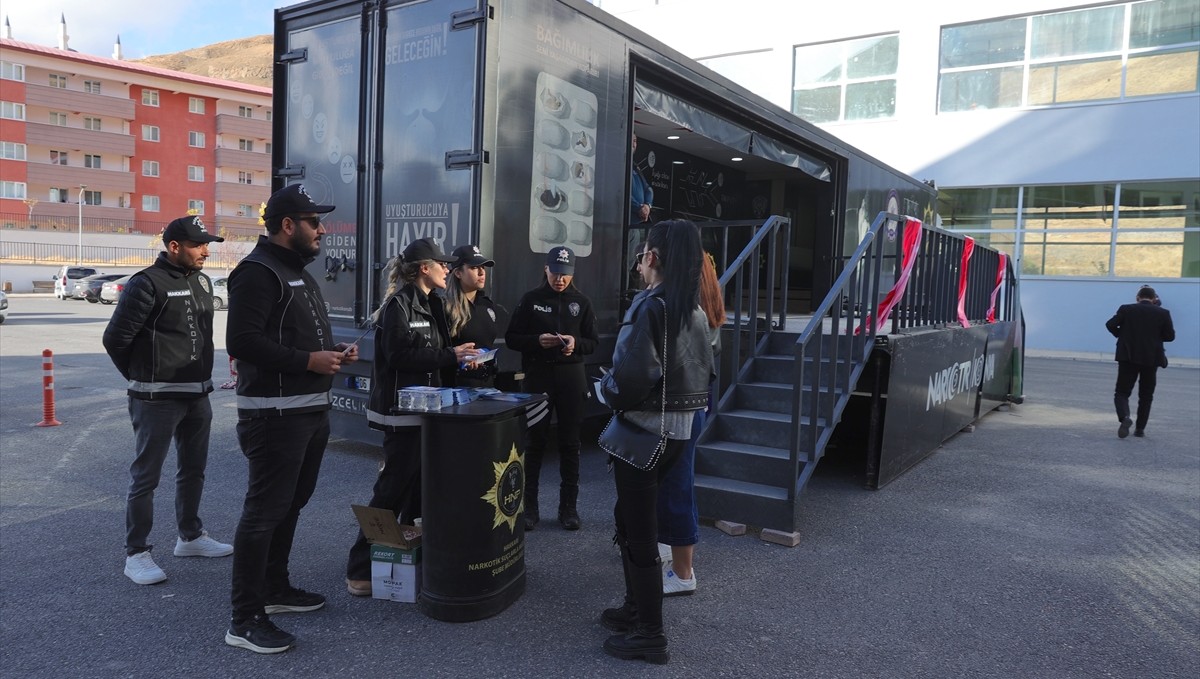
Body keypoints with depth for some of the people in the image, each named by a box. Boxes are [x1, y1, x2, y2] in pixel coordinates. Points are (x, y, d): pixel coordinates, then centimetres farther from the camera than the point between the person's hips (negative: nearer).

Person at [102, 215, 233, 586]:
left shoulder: (201, 281, 10)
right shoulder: (148, 284, -14)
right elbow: (115, 338, -11)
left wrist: (201, 376, 13)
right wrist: (143, 377, 0)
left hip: (198, 395, 8)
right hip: (158, 399, -8)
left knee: (194, 469, 18)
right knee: (145, 477, 0)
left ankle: (190, 536, 33)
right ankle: (136, 554, 10)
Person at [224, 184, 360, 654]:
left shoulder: (298, 272, 19)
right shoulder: (258, 272, -14)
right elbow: (242, 340, -23)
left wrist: (333, 352, 7)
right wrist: (308, 361, -23)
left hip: (310, 410, 10)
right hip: (275, 414, -10)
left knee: (290, 504, 19)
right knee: (264, 511, -5)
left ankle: (274, 589, 35)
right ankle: (245, 619, 4)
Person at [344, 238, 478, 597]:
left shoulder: (429, 304, 16)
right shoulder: (399, 303, -13)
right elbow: (399, 356, -22)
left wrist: (458, 356, 4)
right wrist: (450, 356, -20)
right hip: (401, 410, -9)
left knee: (419, 484, 13)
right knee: (395, 486, -6)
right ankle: (360, 570, 3)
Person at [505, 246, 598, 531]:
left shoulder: (582, 302, 7)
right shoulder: (531, 299, 2)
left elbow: (593, 341, 9)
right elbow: (512, 338, 3)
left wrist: (576, 343, -12)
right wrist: (537, 340, -15)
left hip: (571, 377, 1)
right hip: (538, 376, -1)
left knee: (570, 443, 6)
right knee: (534, 442, 3)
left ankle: (568, 507, 15)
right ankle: (529, 506, 13)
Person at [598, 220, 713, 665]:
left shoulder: (650, 306, -19)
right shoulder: (695, 311, 7)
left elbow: (632, 376, -27)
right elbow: (704, 372, 12)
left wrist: (606, 390, -8)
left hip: (643, 432, -9)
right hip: (678, 429, 9)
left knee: (640, 533, 3)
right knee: (631, 519, 22)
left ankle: (650, 636, 15)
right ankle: (636, 608, 35)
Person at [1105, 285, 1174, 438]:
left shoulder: (1126, 309, -3)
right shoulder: (1163, 313, 0)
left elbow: (1110, 324, -12)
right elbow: (1170, 336, 1)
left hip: (1128, 357, -1)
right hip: (1151, 359, 1)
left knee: (1122, 392, 2)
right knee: (1146, 396, 13)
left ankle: (1125, 417, -25)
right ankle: (1140, 428, 13)